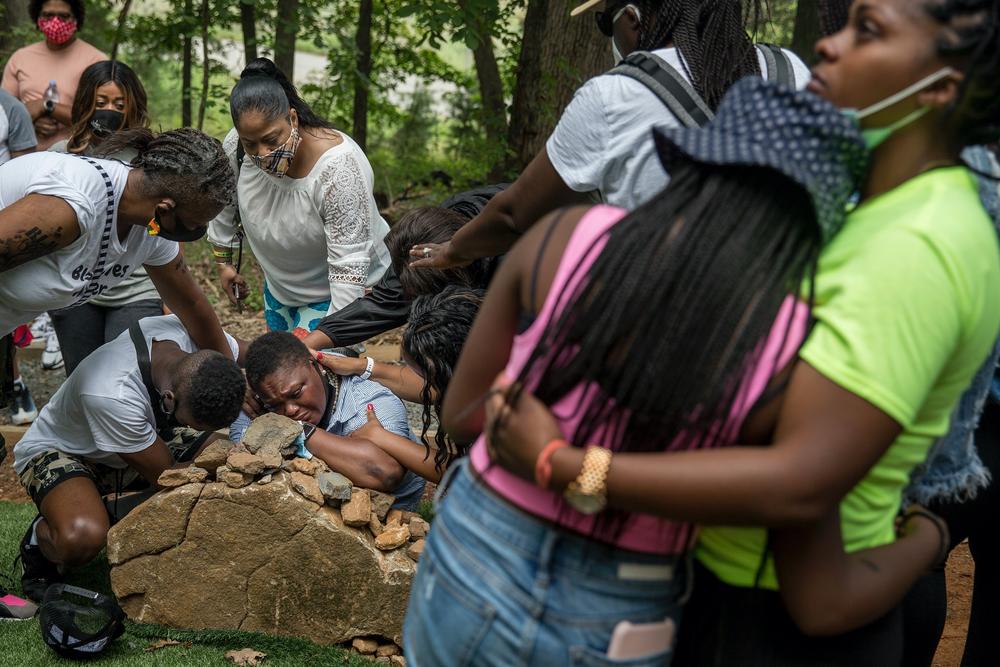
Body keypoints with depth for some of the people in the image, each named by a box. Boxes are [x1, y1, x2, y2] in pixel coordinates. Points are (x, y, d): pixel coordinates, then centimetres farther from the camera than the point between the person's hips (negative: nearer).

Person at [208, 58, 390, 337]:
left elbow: (349, 264, -33)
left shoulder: (338, 166, -36)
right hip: (280, 283, 6)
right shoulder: (235, 147, -20)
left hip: (338, 289, -6)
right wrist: (224, 261, 13)